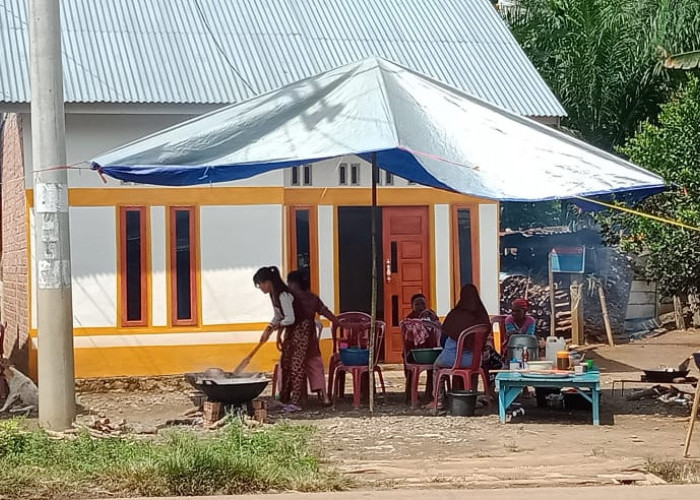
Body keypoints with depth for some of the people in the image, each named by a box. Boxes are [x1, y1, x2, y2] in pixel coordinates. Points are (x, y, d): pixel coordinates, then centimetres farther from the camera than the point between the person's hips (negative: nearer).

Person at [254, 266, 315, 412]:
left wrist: (273, 328, -14)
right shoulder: (274, 294, 4)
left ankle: (296, 401, -10)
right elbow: (278, 317, 14)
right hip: (291, 329, 10)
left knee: (297, 364, -11)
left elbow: (290, 318, -27)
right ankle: (284, 398, 17)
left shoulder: (283, 295, -25)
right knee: (285, 362, 10)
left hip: (302, 327, -10)